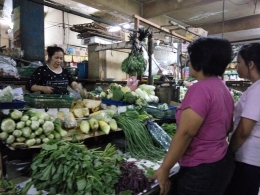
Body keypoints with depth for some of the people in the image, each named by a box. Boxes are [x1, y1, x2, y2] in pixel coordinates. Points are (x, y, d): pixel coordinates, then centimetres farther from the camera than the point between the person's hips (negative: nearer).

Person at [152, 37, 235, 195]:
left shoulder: (201, 89, -22)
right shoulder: (224, 89, 6)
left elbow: (185, 133, -25)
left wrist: (164, 169, -18)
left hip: (201, 170, -9)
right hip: (223, 162, 9)